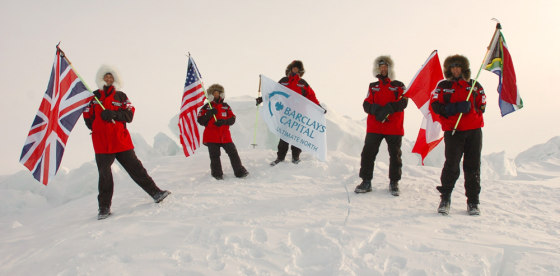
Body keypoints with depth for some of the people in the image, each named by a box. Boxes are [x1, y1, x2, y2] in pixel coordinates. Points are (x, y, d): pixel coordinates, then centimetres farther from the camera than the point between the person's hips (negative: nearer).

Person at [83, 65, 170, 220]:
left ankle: (155, 192, 6)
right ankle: (104, 207, 13)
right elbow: (88, 118, 10)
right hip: (102, 143, 0)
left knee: (135, 168, 0)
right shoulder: (93, 97, 11)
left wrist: (114, 114, -15)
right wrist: (98, 129, -2)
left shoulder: (120, 96, 12)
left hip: (121, 140, 0)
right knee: (104, 175, 4)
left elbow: (129, 114, 1)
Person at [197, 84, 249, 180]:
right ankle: (217, 174, 13)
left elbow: (232, 119, 4)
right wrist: (209, 114, -15)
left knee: (233, 153, -2)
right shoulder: (206, 107, 6)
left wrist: (224, 121, -15)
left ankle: (240, 171, 5)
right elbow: (200, 121, 0)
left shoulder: (226, 106, 11)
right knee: (214, 156, 0)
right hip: (212, 137, -1)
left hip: (225, 136, 2)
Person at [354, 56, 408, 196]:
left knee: (395, 155, 5)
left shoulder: (398, 86, 7)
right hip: (374, 128, 1)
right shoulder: (373, 86, 14)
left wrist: (389, 108, -23)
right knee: (368, 153, -4)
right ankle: (366, 182, 5)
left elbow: (403, 102, -8)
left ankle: (394, 183, 18)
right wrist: (377, 109, -17)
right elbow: (366, 105, 4)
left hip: (394, 128, -1)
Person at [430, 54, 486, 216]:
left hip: (474, 131, 2)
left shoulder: (475, 86, 13)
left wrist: (470, 109, -2)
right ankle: (445, 199, 7)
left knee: (473, 166, 5)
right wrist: (454, 108, -14)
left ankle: (473, 201, 14)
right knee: (451, 166, -7)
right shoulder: (443, 86, 8)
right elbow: (435, 105, -2)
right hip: (453, 131, -2)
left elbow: (482, 105, 15)